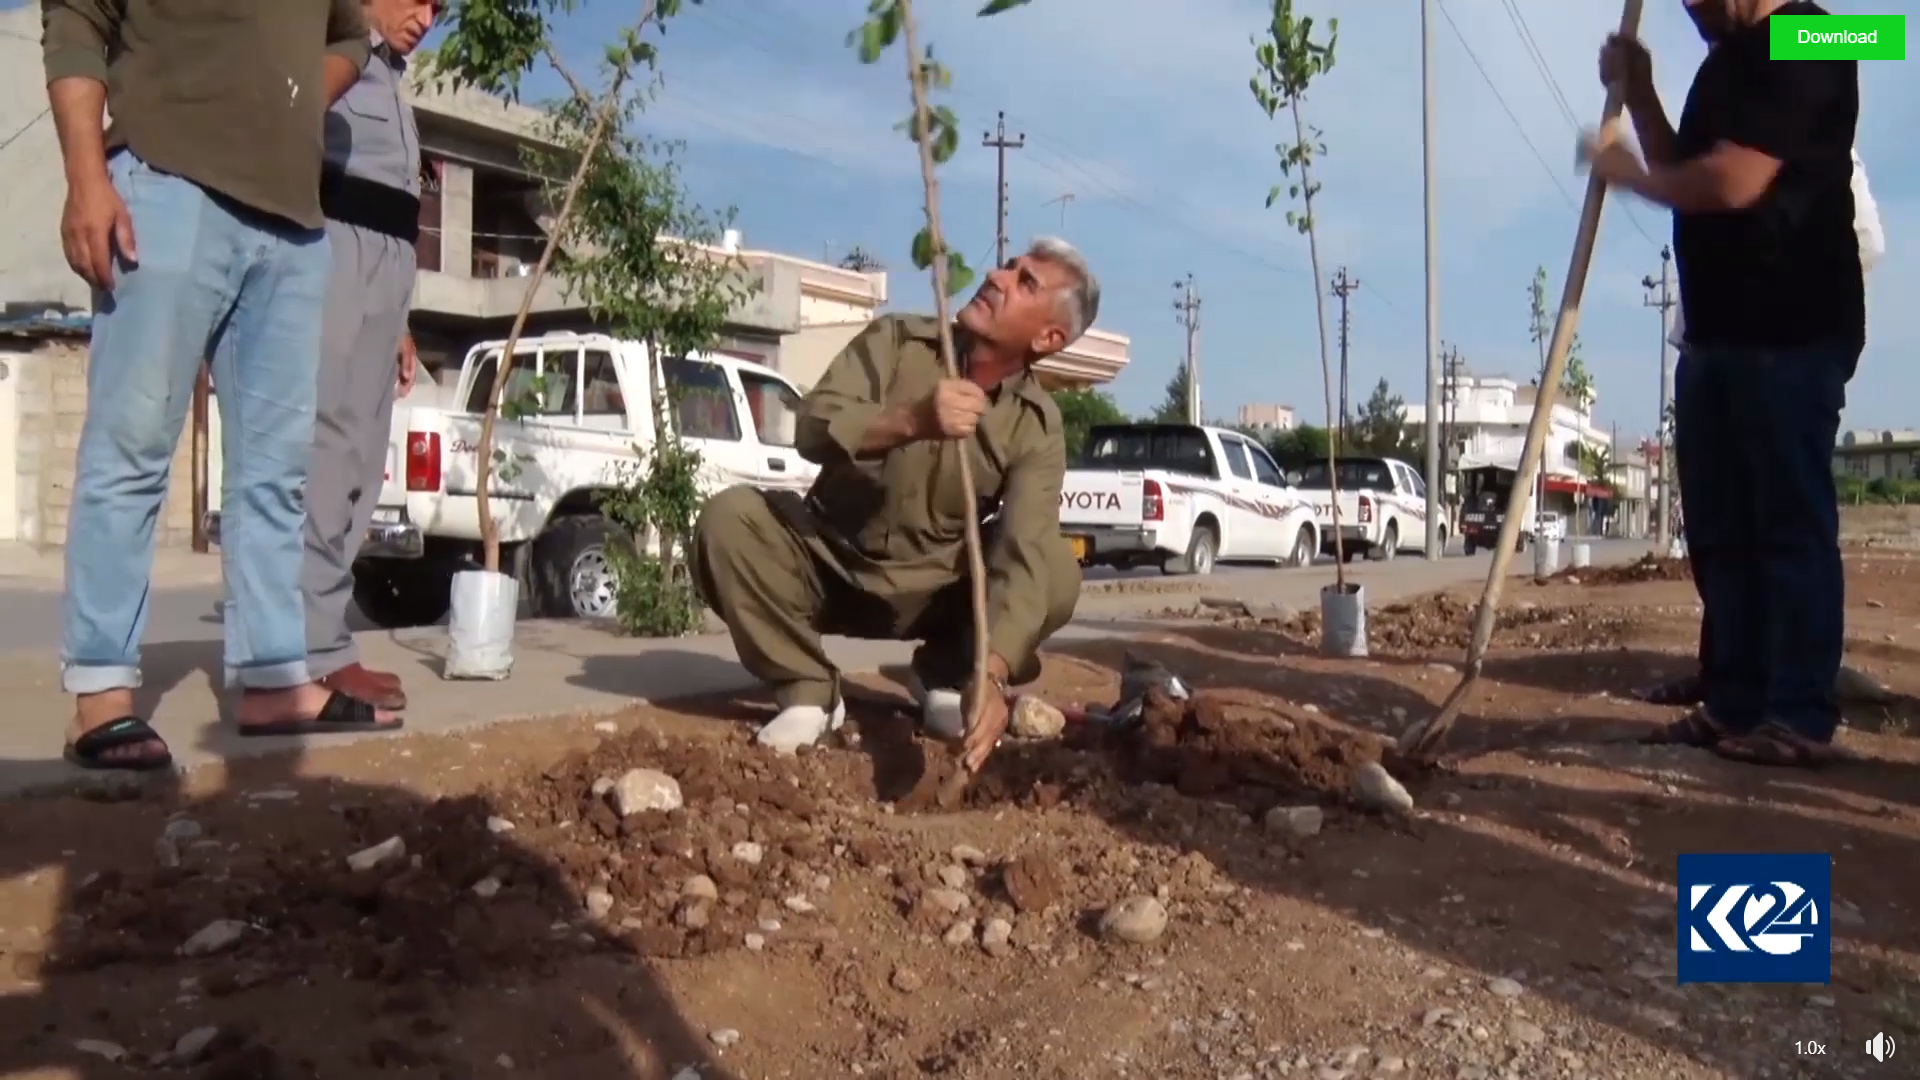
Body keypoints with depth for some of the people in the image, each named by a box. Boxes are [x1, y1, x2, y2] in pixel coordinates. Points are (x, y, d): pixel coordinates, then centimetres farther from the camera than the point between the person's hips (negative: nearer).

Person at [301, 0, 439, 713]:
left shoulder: (393, 84, 30)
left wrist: (396, 319, 24)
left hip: (385, 255, 9)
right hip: (328, 238, -9)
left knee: (359, 460, 2)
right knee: (323, 445, -16)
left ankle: (310, 640, 3)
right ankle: (314, 652, -19)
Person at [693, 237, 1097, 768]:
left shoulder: (1038, 426, -14)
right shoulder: (897, 338, -11)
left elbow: (1027, 552, -28)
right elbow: (812, 428, -26)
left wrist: (992, 673, -45)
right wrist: (910, 420, -47)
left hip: (933, 587, 0)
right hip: (831, 562, 0)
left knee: (1057, 574, -23)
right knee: (728, 517, -27)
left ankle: (944, 677, 5)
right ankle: (809, 690, -10)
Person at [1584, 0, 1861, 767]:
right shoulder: (1724, 62, 20)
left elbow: (1731, 184, -21)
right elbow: (1683, 179, 21)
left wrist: (1623, 170, -6)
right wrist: (1638, 95, 11)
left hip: (1793, 334, -9)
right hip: (1717, 332, 10)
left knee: (1791, 526, -5)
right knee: (1720, 531, 9)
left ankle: (1801, 718, 1)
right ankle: (1734, 704, 16)